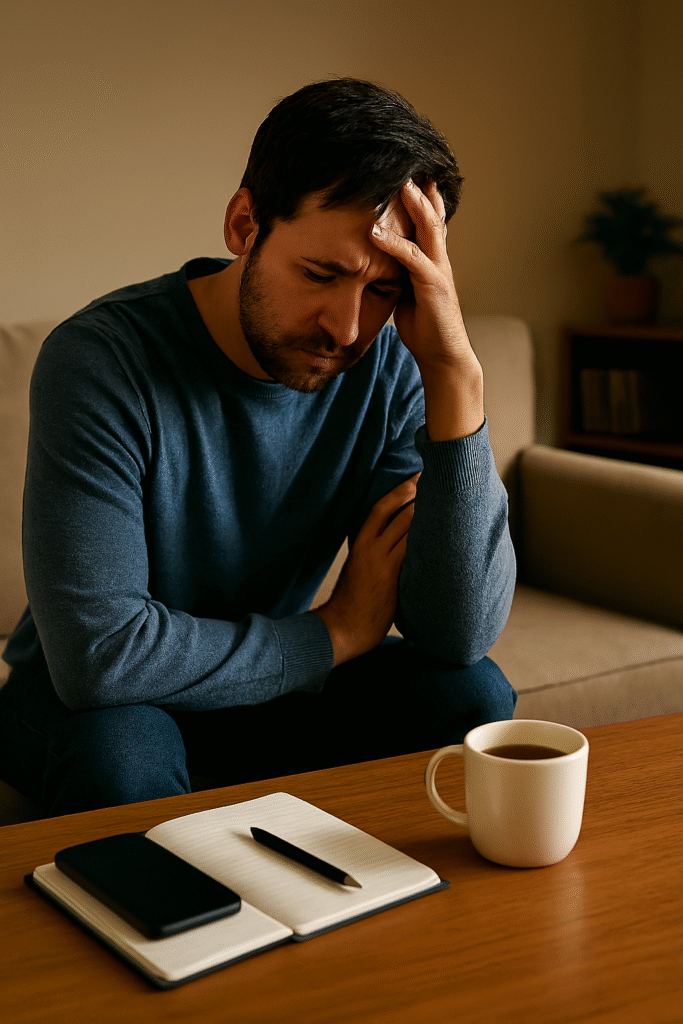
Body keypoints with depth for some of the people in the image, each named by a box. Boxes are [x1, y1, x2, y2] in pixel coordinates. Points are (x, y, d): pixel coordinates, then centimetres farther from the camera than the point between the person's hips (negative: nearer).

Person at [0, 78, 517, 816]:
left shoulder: (388, 372, -15)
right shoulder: (103, 357, -27)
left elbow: (461, 635, -23)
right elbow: (98, 650, -34)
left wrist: (457, 373, -31)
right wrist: (337, 632, -22)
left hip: (274, 681, 4)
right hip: (93, 697, -3)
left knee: (471, 697, -19)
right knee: (119, 753, -35)